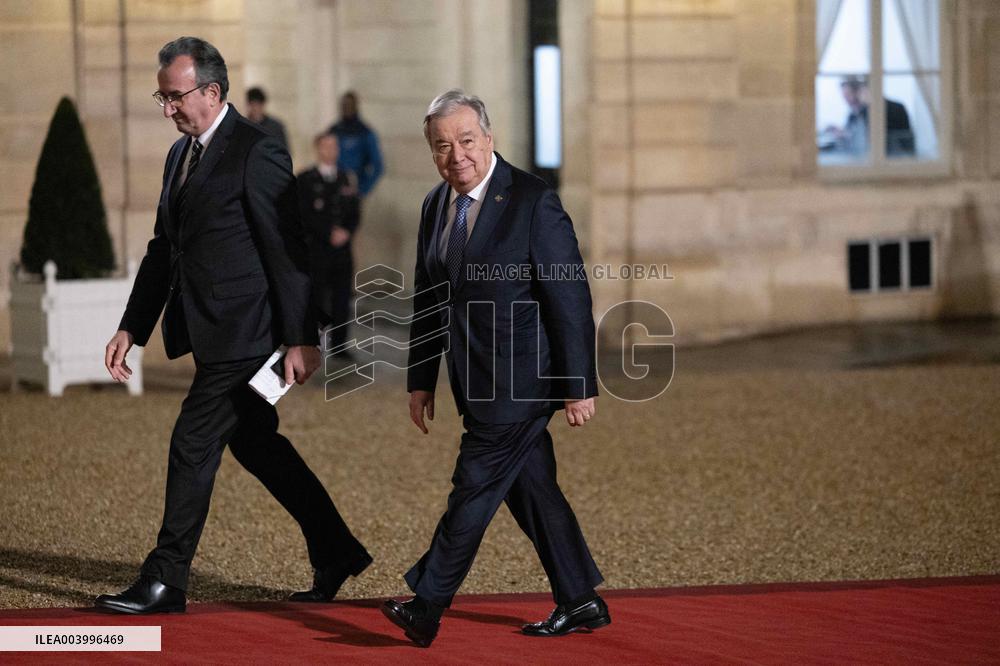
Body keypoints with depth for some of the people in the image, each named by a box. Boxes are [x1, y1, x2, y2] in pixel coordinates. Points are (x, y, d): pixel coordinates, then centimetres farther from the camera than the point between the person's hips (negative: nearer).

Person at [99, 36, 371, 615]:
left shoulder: (258, 152, -13)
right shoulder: (181, 155, 14)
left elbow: (288, 250, -15)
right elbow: (164, 250, 19)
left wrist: (301, 339, -17)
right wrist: (132, 329, 13)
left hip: (243, 333, -9)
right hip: (212, 332, 9)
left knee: (193, 444, -7)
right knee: (256, 444, 15)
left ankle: (166, 582, 0)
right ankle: (336, 554, 25)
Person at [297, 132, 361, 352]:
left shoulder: (347, 179, 14)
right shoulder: (306, 179, 2)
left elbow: (355, 214, 12)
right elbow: (305, 215, -6)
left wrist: (346, 232, -7)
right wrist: (329, 233, -13)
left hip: (342, 249, 3)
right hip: (315, 248, -3)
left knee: (342, 296, -1)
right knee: (316, 295, -5)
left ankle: (338, 343, 5)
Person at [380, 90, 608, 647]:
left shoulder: (533, 202, -15)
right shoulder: (436, 206, 8)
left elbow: (571, 298, -15)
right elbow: (428, 301, 16)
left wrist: (580, 385, -16)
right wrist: (421, 381, 14)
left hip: (522, 380, -8)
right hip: (481, 385, 8)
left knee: (476, 486, -6)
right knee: (530, 490, 12)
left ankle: (426, 608, -2)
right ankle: (580, 602, 21)